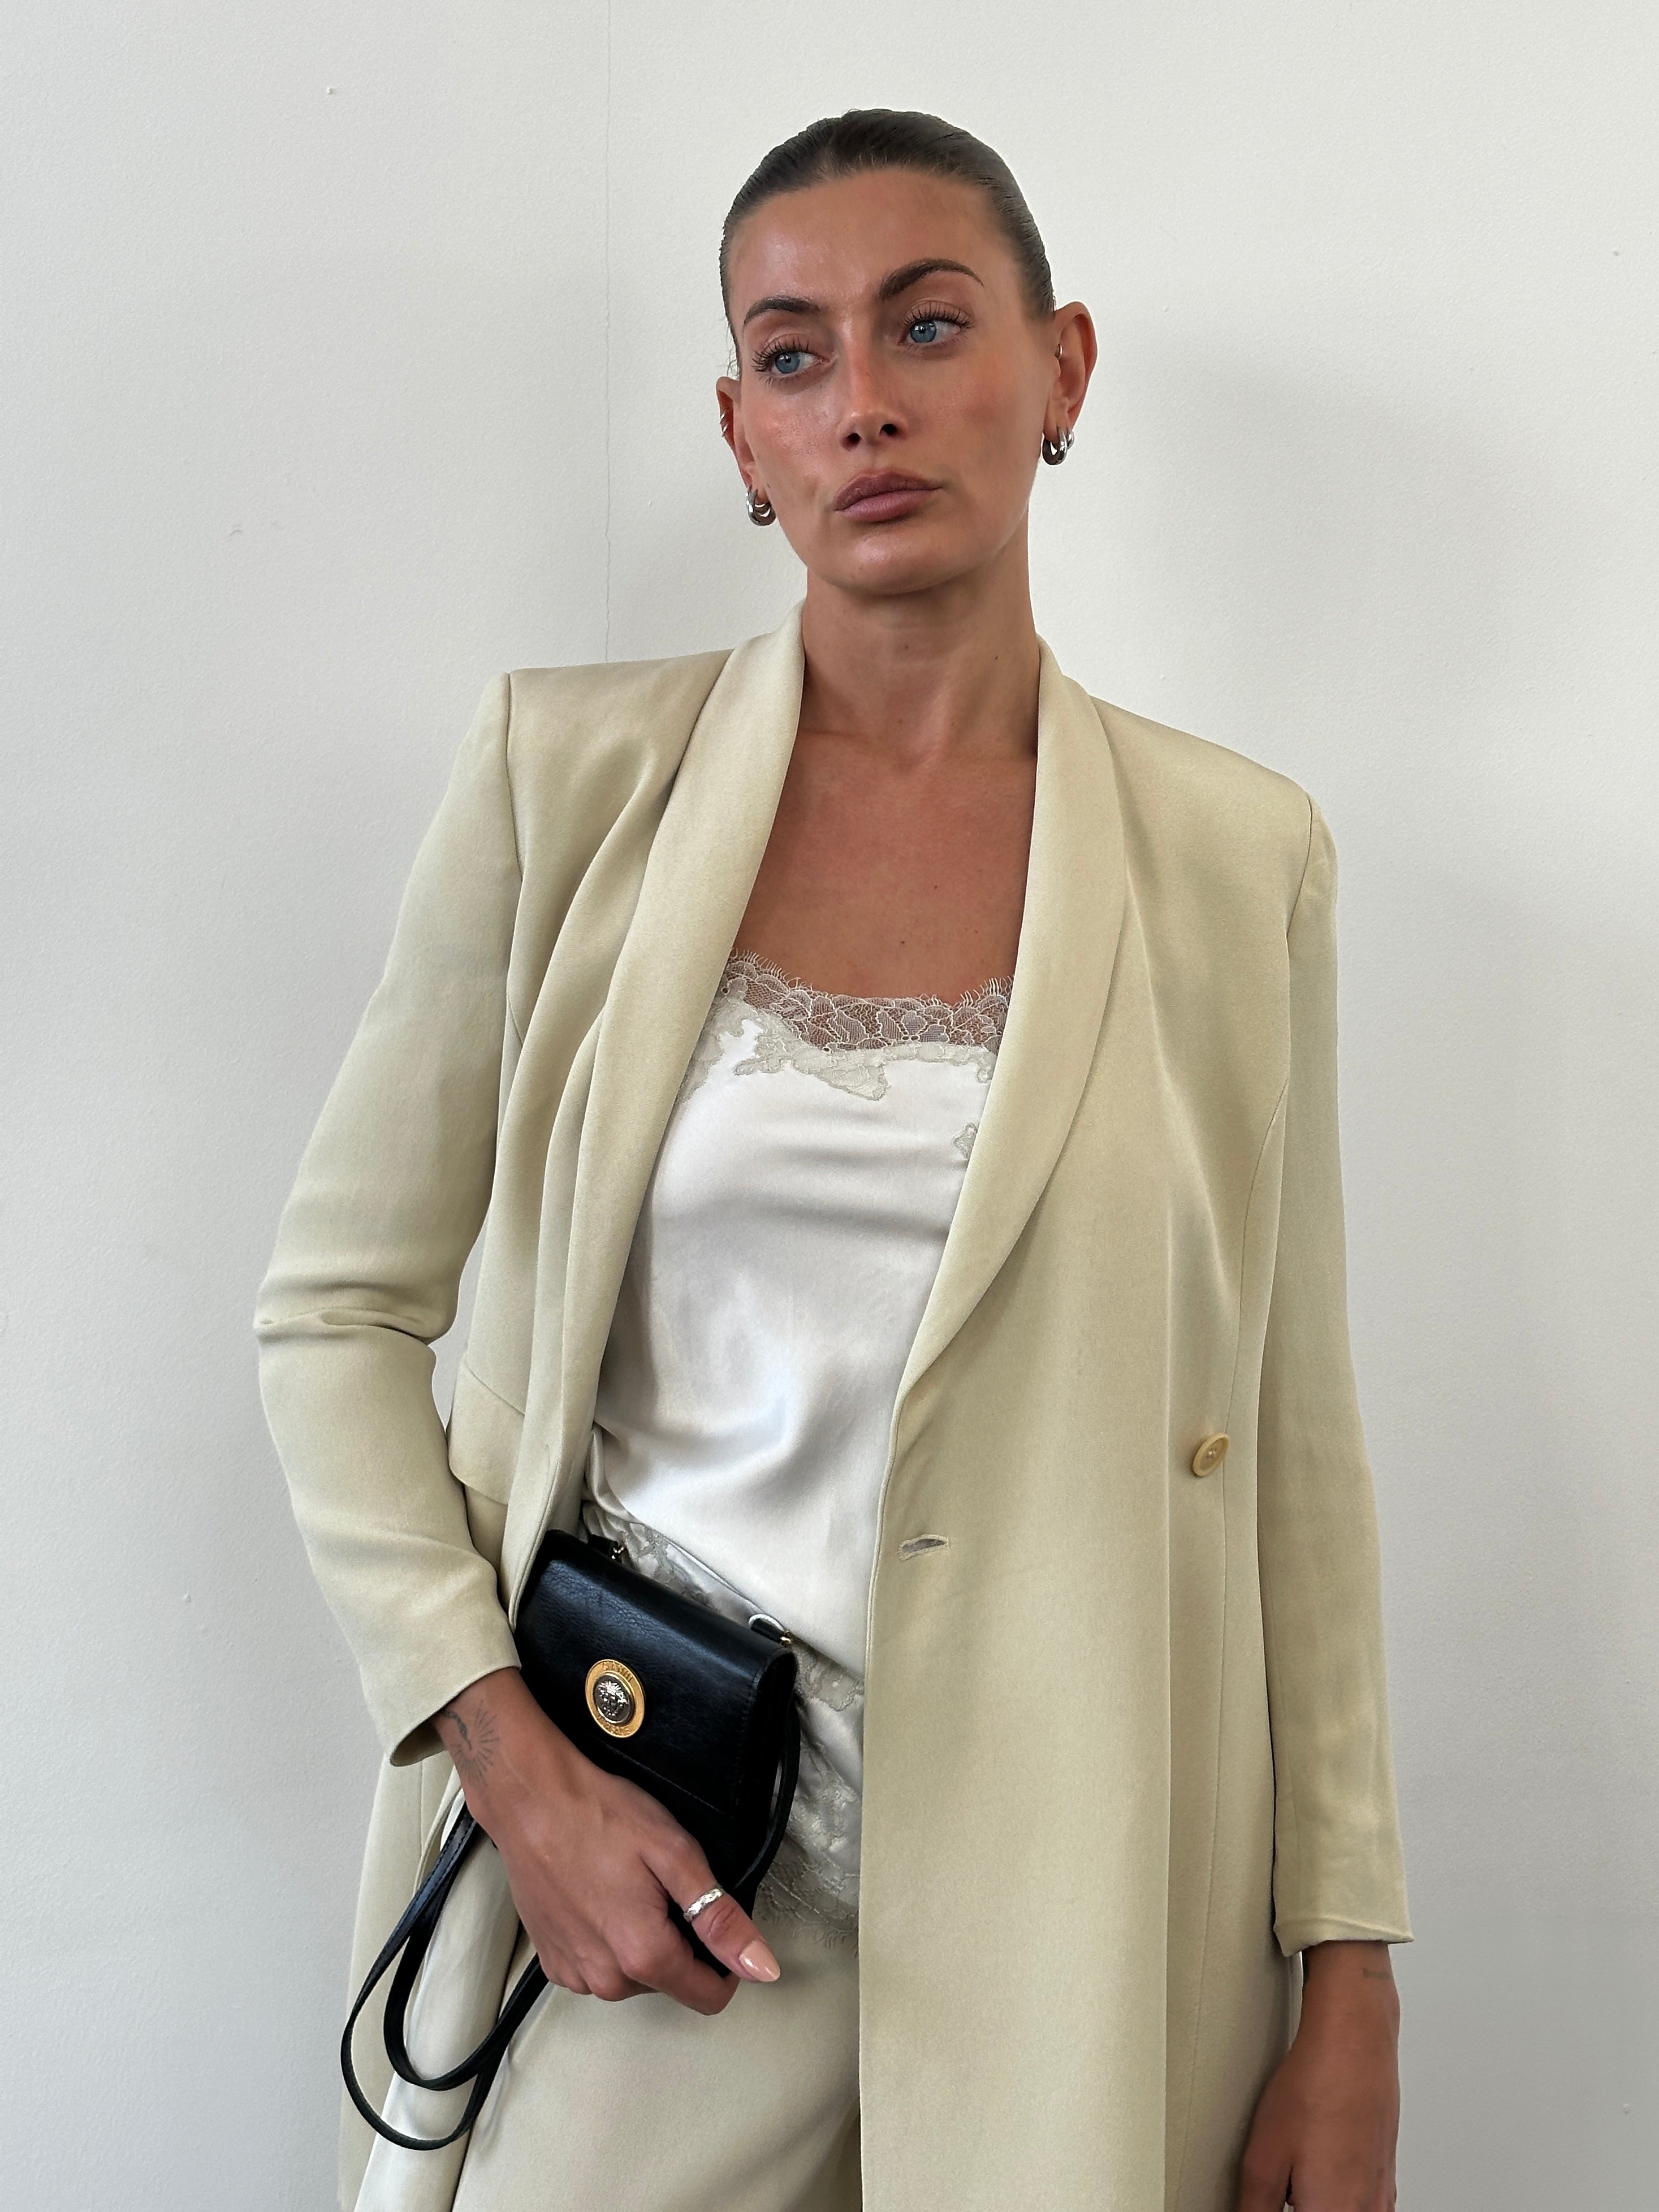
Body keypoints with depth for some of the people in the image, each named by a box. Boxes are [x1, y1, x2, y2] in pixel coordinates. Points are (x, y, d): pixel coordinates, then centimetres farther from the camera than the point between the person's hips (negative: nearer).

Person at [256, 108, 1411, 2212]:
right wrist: (508, 1755, -10)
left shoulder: (1237, 854, -1)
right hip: (647, 1865, 0)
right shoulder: (568, 771, -4)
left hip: (1077, 1914, 1)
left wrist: (1350, 1997, 0)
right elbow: (337, 1307, 0)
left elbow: (1293, 1437, 2)